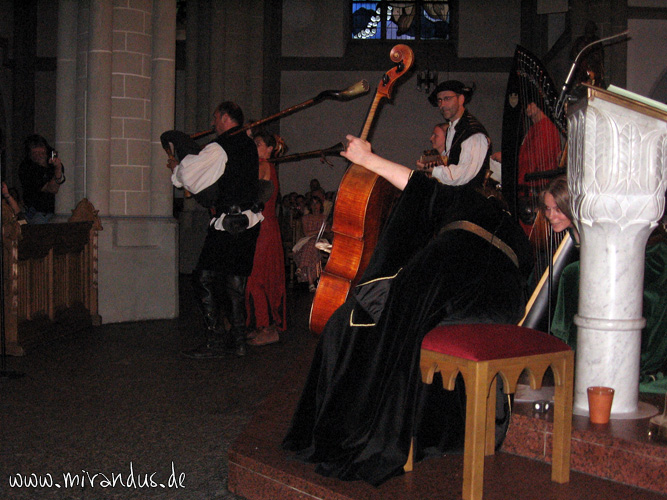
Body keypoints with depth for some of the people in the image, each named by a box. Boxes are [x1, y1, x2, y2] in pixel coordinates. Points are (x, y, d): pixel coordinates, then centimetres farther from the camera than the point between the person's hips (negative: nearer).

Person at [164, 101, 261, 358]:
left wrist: (176, 168, 11)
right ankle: (238, 341, 17)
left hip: (227, 226, -8)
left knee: (203, 279, -2)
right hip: (250, 221, 8)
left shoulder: (219, 148, -12)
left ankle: (215, 342, -3)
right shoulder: (249, 145, 14)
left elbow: (187, 174, -12)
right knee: (236, 281, 13)